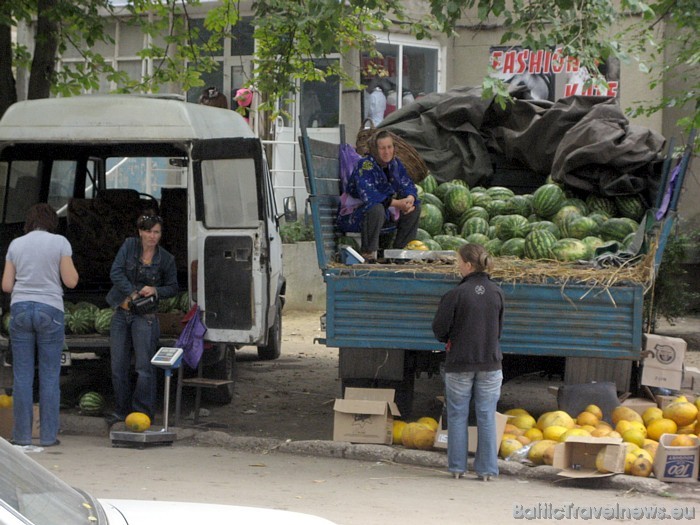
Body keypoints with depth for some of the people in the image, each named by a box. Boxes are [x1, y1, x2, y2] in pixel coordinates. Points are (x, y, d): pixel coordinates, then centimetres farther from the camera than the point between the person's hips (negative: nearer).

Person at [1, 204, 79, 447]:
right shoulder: (60, 242, -2)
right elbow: (71, 281, -3)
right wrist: (71, 268, 18)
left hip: (20, 309, 2)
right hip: (50, 310, -2)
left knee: (22, 375, 5)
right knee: (50, 376, 4)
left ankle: (22, 434, 3)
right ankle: (48, 435, 3)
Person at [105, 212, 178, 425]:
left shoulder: (166, 259, -2)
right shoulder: (129, 245, 1)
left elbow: (173, 288, 8)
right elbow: (116, 273, -6)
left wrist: (155, 291, -11)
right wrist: (132, 293, -14)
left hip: (145, 316, -2)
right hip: (121, 313, 3)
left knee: (144, 367, -8)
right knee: (118, 366, 6)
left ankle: (143, 413, -3)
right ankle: (122, 410, 17)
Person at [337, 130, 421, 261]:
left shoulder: (395, 164, 1)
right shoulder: (365, 166, -22)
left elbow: (408, 186, 0)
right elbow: (367, 195, -34)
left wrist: (410, 199, -27)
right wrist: (397, 203, -37)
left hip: (386, 210, 8)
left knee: (415, 207, -3)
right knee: (376, 209, -39)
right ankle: (368, 254, -28)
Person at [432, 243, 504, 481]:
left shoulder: (456, 294, -14)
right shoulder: (497, 292, -1)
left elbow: (439, 329, -10)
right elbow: (499, 328, 8)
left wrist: (450, 341, 10)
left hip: (459, 363, -3)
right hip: (490, 362, 3)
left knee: (457, 416, 9)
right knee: (487, 417, 7)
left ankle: (457, 467, 13)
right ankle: (487, 469, 8)